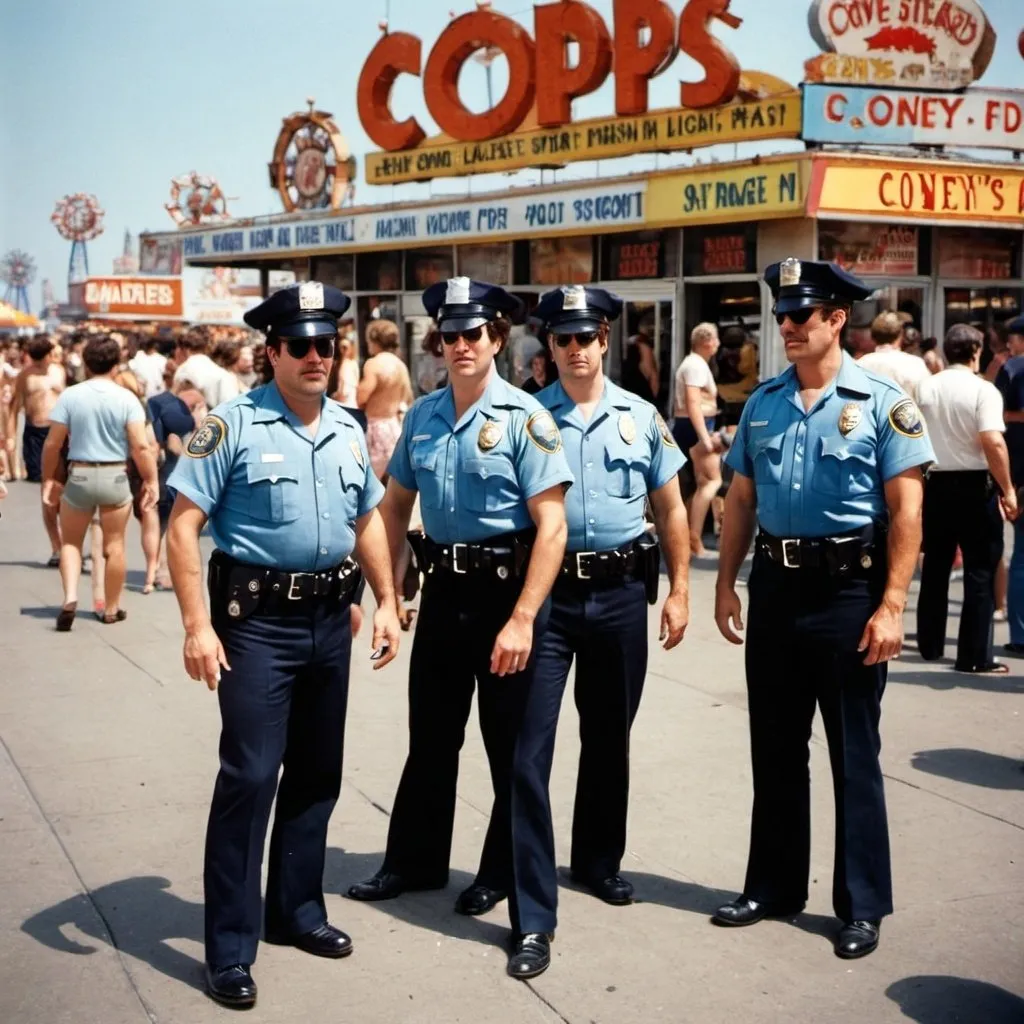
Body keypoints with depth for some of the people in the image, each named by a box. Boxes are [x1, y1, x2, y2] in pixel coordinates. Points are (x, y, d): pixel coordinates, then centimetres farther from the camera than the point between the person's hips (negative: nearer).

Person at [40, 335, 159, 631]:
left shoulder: (70, 396, -6)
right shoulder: (126, 398, -8)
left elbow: (52, 444, -4)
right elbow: (141, 446, -13)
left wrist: (49, 478, 9)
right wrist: (150, 480, -3)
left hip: (79, 475, 0)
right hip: (115, 476, 0)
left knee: (70, 541, 16)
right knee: (114, 545, 13)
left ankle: (70, 597, -4)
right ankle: (111, 608, 21)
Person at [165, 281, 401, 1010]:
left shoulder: (348, 429, 8)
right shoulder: (234, 424, -10)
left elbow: (368, 519, 18)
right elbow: (183, 525, -12)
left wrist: (387, 603, 11)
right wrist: (198, 626, -18)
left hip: (330, 617, 6)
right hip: (258, 619, -6)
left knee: (317, 773, 15)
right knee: (250, 776, -6)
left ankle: (296, 910, 32)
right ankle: (230, 947, 5)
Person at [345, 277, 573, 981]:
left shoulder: (524, 418, -12)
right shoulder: (422, 416, 5)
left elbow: (552, 527, -17)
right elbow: (396, 505, 15)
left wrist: (522, 620, -22)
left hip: (505, 592, -5)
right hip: (442, 590, 6)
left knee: (513, 757, 1)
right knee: (430, 738, 20)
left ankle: (531, 919, 12)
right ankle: (416, 862, 42)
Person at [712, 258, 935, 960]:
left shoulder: (883, 403, -7)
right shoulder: (763, 403, 8)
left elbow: (905, 512, -10)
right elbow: (741, 500, 12)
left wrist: (891, 606, -16)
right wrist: (726, 585, 7)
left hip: (848, 591, -5)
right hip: (775, 587, 5)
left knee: (854, 755, 4)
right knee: (775, 748, 14)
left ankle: (863, 906, 16)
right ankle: (774, 885, 27)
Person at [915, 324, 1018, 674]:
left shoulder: (926, 388, 4)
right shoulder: (983, 390, -12)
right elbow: (993, 442, -21)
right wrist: (1007, 489, -15)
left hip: (936, 484, 5)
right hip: (975, 486, -5)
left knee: (935, 568, 15)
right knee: (979, 572, 1)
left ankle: (930, 644, 24)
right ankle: (974, 655, 1)